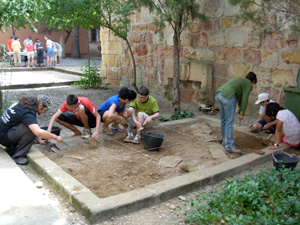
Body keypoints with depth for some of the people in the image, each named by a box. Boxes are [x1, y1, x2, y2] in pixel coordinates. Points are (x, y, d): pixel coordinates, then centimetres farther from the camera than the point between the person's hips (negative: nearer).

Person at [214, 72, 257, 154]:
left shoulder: (240, 80, 35)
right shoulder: (249, 84, 10)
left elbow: (240, 95, 46)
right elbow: (245, 99, 1)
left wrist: (240, 107, 56)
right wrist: (242, 113, 5)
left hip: (218, 94, 9)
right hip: (228, 96, -9)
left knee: (224, 120, 16)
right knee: (229, 122, -7)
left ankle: (225, 141, 25)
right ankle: (229, 146, -7)